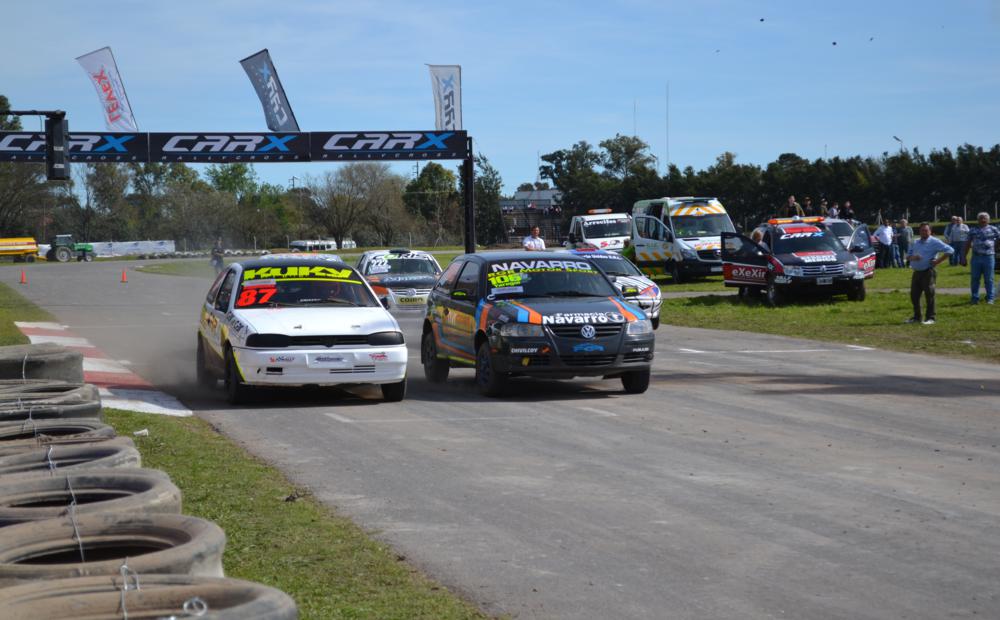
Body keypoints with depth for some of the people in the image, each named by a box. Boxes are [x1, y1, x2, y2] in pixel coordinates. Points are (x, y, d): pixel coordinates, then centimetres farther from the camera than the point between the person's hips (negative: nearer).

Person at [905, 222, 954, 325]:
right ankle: (916, 317, 20)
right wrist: (912, 257, -4)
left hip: (928, 273, -7)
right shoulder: (915, 243, 17)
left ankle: (930, 318, 1)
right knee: (914, 295, 9)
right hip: (916, 273, 7)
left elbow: (950, 250, -10)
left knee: (929, 295, -5)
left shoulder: (934, 242, -4)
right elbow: (908, 256, 20)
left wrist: (938, 261, -14)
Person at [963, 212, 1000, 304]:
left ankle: (990, 298, 10)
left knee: (989, 279, 2)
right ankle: (975, 298, 14)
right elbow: (968, 244, 11)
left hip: (989, 257, -2)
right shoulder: (973, 230, 8)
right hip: (976, 257, 2)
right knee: (975, 279, 5)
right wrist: (964, 256, 7)